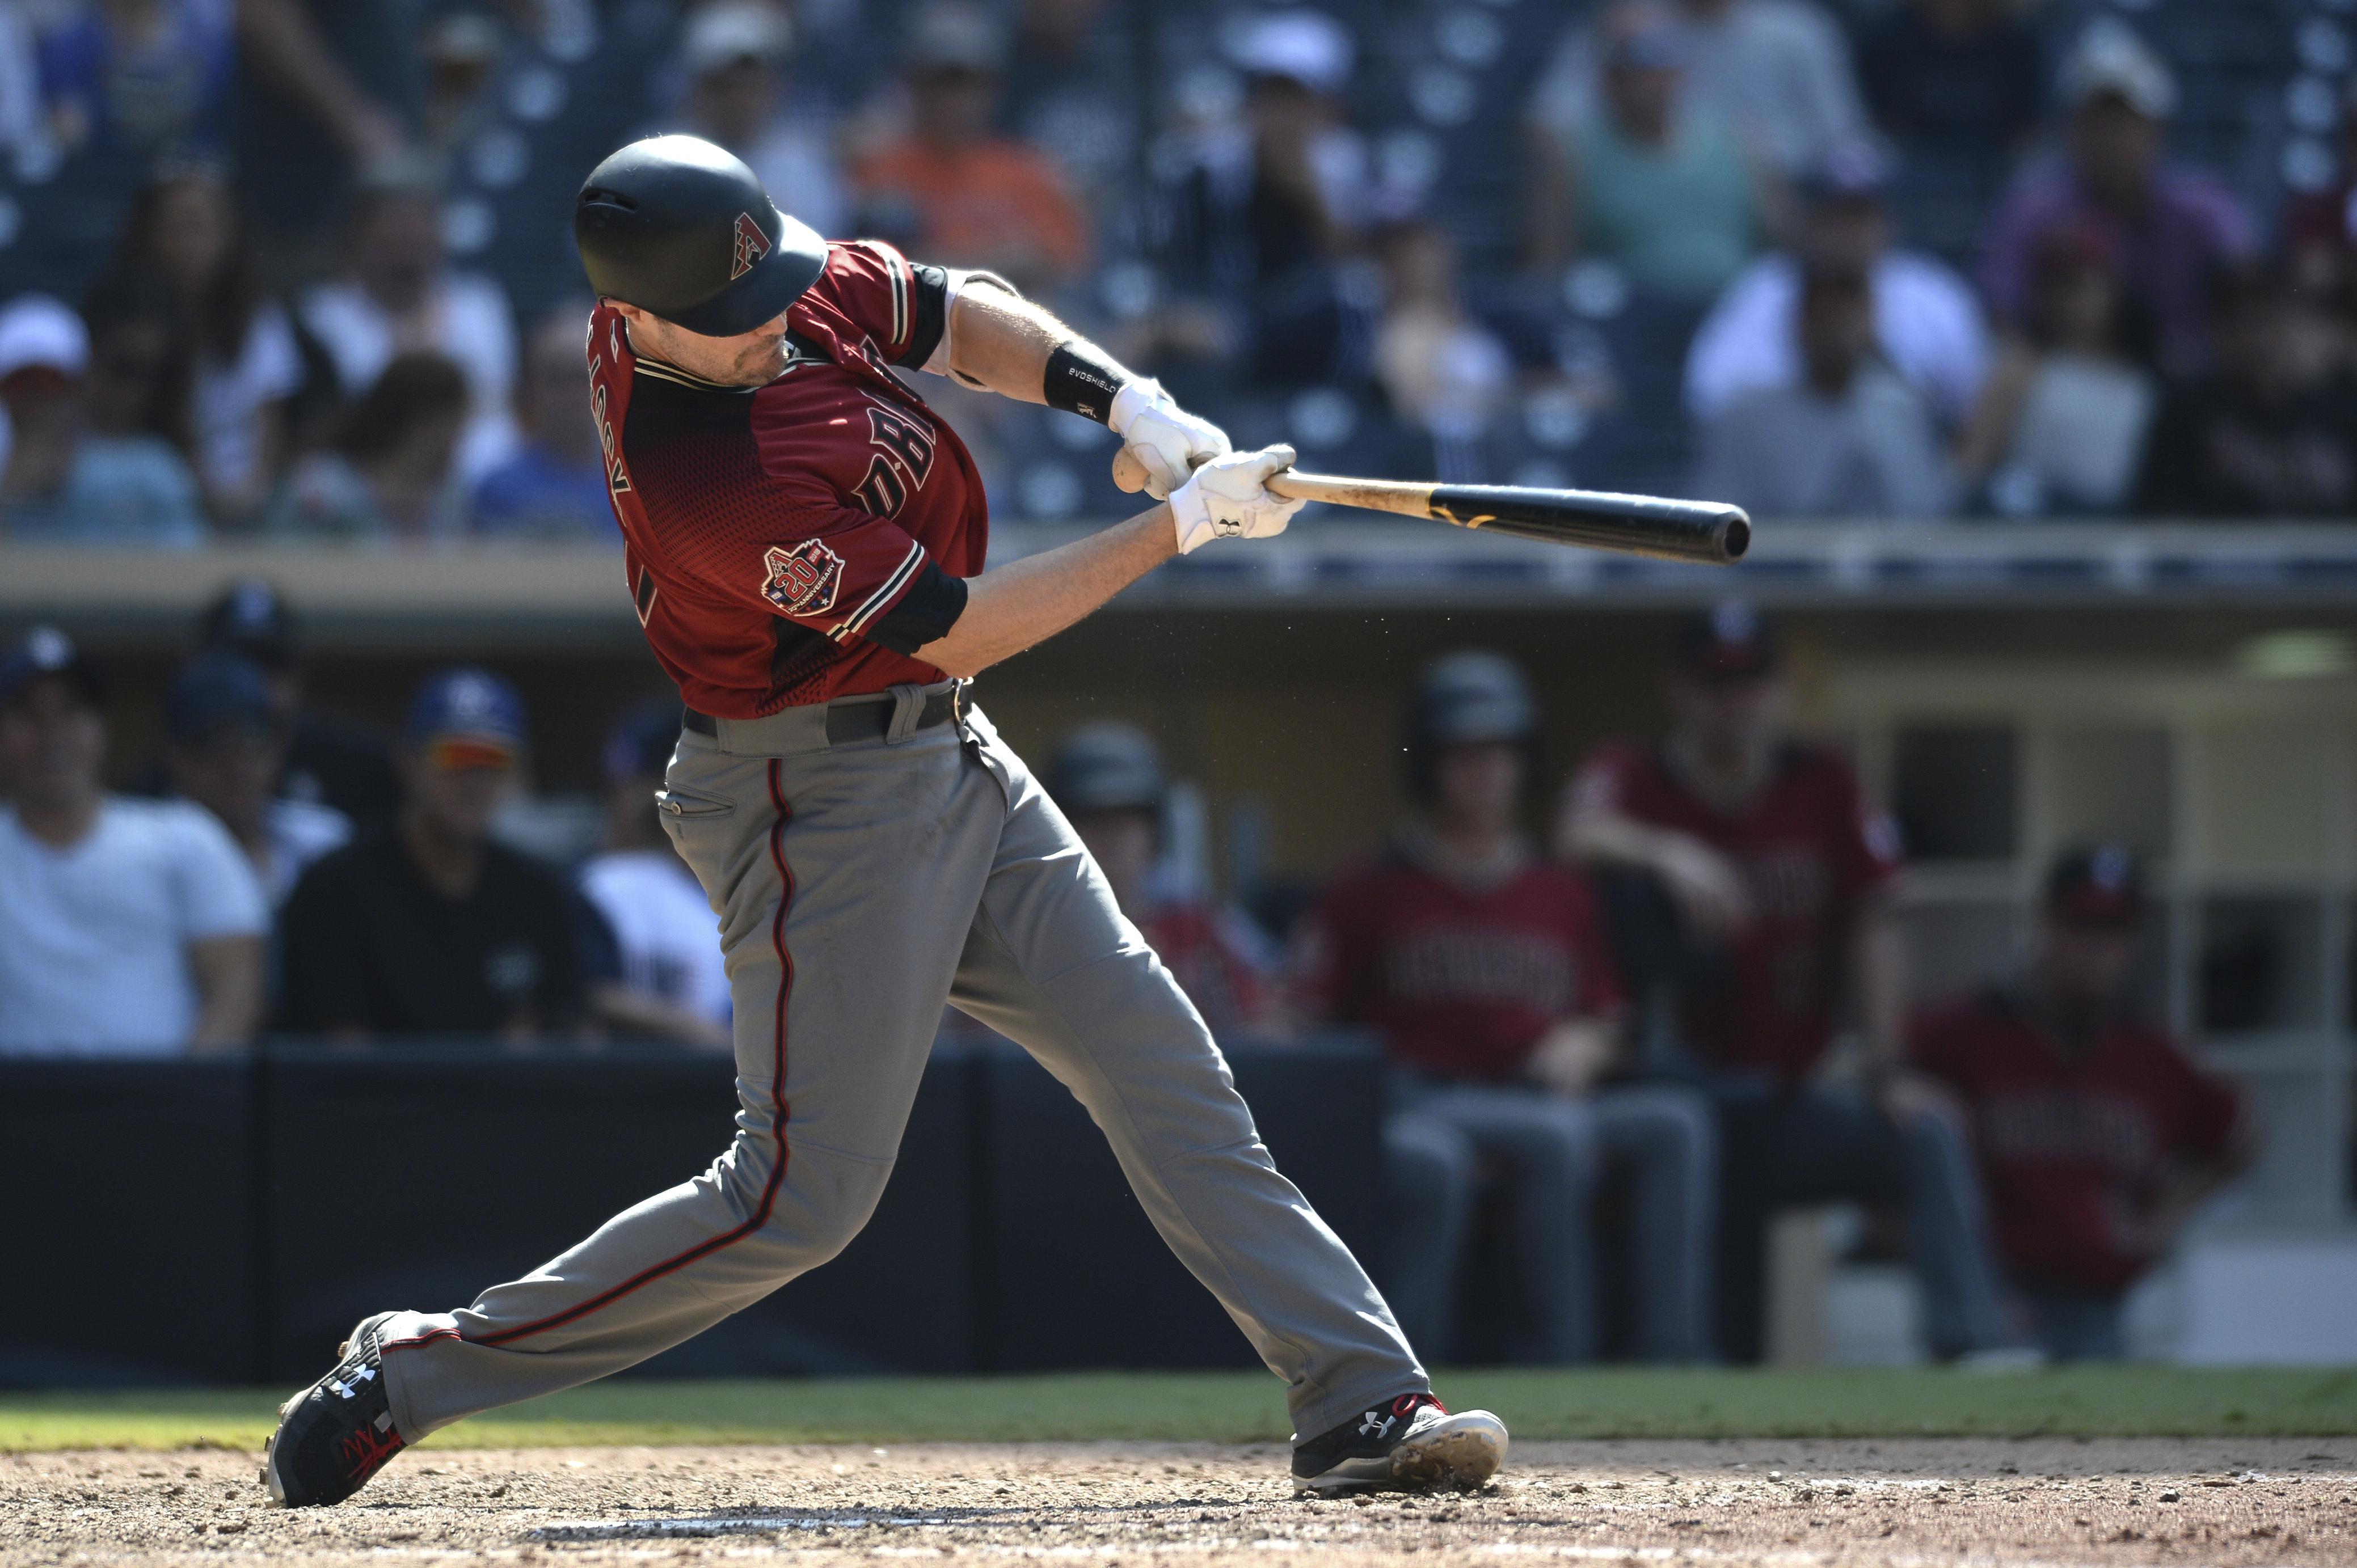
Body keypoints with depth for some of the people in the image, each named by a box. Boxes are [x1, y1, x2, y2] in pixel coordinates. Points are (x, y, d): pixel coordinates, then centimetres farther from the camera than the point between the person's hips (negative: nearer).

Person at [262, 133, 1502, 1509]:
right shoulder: (702, 473, -29)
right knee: (805, 1194, -7)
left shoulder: (791, 288, -5)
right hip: (826, 801, -9)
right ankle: (413, 1374, 3)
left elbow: (964, 322, 11)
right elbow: (954, 625, -22)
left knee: (1162, 1070, 4)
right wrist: (1182, 524, -16)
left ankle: (1359, 1401, 5)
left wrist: (1129, 403, -7)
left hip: (952, 767, 9)